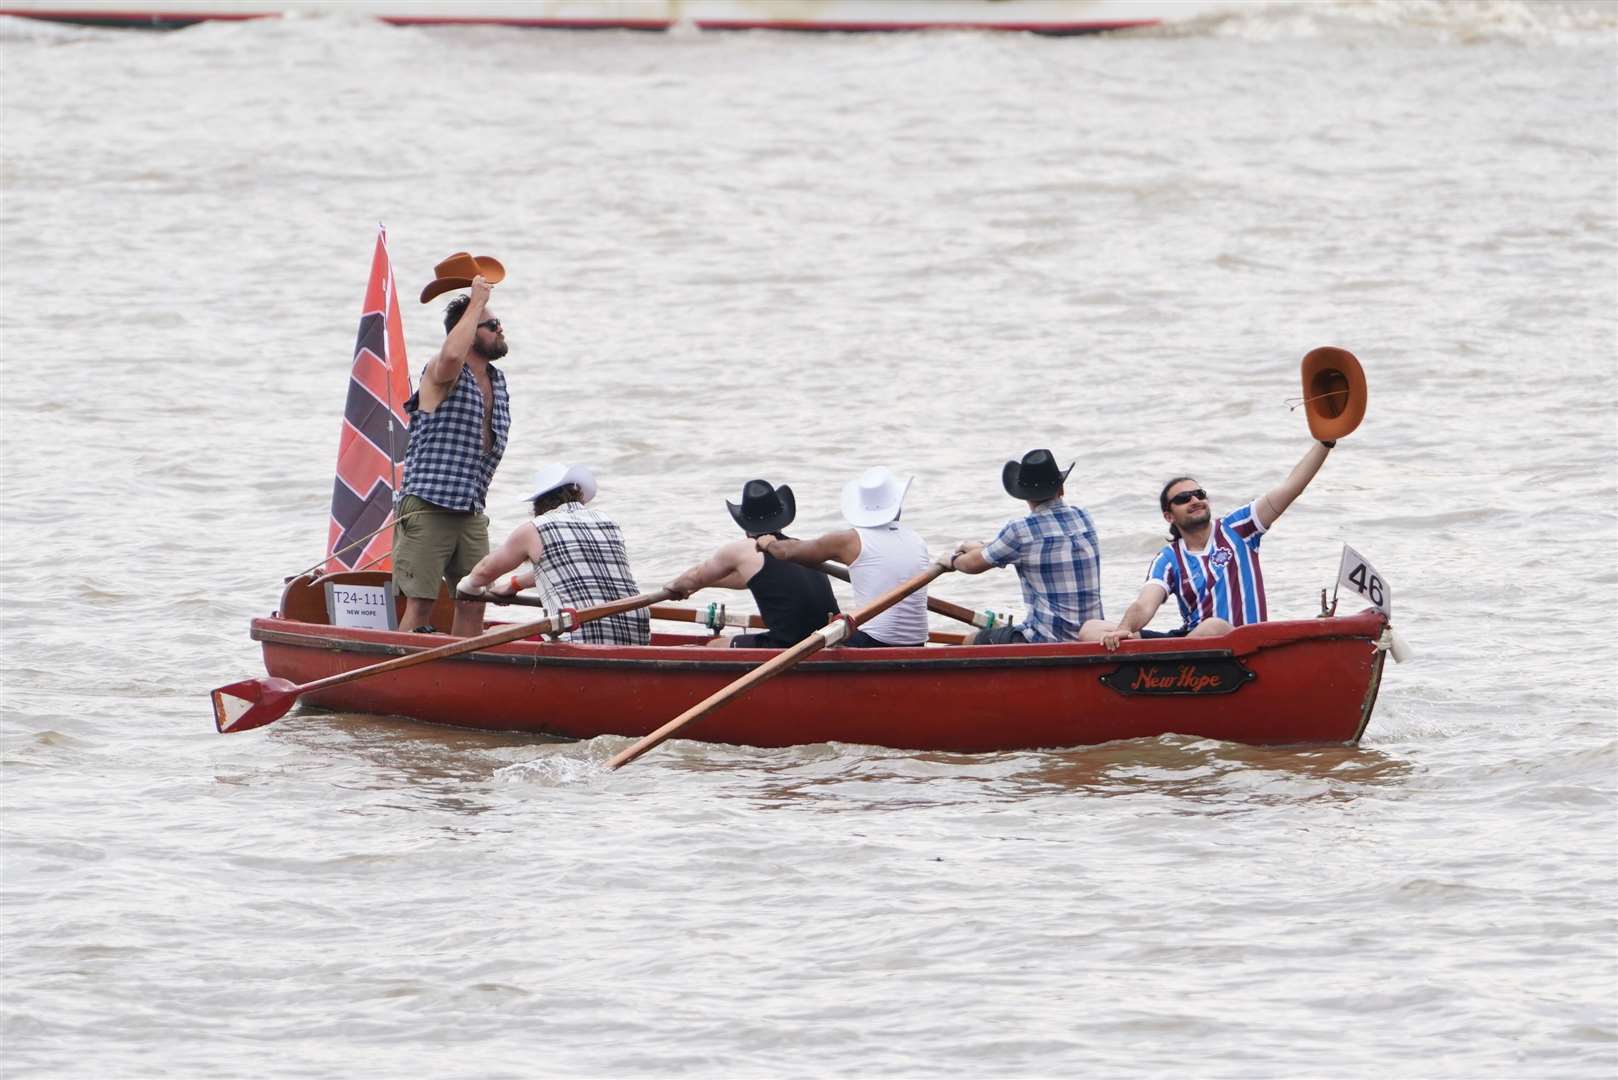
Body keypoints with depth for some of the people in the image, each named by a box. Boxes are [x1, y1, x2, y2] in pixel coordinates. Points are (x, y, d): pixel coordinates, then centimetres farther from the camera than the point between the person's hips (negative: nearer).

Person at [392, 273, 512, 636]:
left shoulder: (497, 381, 16)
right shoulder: (443, 374, -7)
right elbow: (452, 355, -34)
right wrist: (477, 302, -22)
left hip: (470, 514, 7)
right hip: (426, 510, -7)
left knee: (473, 604, 3)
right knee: (421, 604, -8)